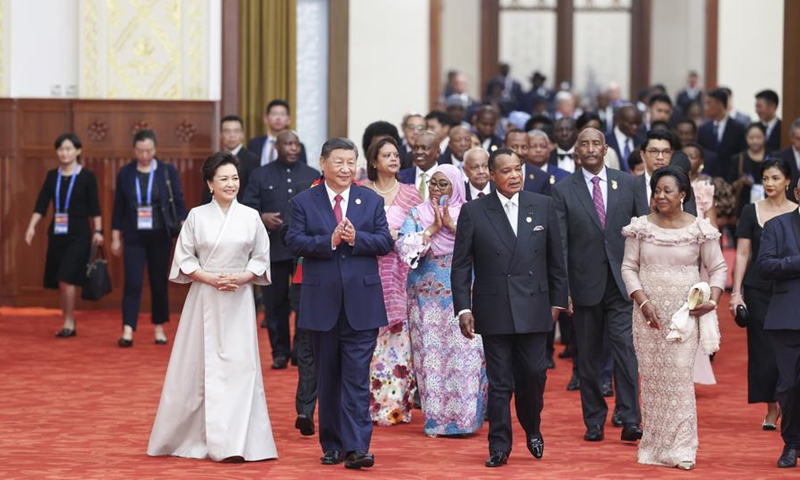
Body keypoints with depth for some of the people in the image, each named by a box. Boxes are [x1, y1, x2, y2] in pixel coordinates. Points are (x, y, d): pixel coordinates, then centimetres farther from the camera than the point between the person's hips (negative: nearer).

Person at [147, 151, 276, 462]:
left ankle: (234, 442, -2)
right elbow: (184, 259, 2)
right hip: (204, 299, 0)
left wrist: (242, 278, -10)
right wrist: (211, 279, -12)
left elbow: (261, 258, 8)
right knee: (199, 366, 2)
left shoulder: (250, 217, 4)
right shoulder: (197, 216, 2)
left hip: (239, 301, 0)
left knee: (239, 366, -4)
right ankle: (193, 436, 14)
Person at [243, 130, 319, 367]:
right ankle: (280, 353, 12)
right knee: (275, 303, 4)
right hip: (273, 248, 0)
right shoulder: (260, 175, 7)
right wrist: (261, 217, -17)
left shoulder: (312, 176, 11)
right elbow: (247, 208, 2)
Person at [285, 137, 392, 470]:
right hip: (322, 303, 0)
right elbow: (294, 242, -6)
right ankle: (332, 445, 18)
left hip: (361, 303, 0)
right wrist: (330, 241, -19)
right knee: (327, 378, 9)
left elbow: (384, 242, 1)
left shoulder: (371, 201, 8)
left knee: (357, 377, -7)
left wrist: (356, 238, -16)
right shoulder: (304, 202, 4)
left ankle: (356, 447, -11)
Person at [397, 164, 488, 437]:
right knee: (430, 355, -1)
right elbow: (403, 248, -5)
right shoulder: (417, 215, 9)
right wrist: (433, 228, -11)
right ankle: (435, 419, 4)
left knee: (465, 354, -9)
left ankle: (464, 417, -4)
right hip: (427, 298, 1)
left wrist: (451, 224, -13)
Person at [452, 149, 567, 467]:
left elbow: (555, 259, 9)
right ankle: (499, 446, 10)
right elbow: (461, 265, 1)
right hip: (493, 309, -1)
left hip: (534, 308, 1)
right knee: (499, 382, 2)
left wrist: (557, 301, 9)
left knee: (534, 375, 2)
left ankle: (532, 429, 28)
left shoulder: (543, 207, 5)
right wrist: (463, 308, -5)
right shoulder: (473, 212, 0)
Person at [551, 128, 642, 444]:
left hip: (622, 283, 0)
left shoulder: (626, 183, 6)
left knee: (625, 349, -9)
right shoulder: (564, 190, 1)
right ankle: (594, 421, 15)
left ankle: (630, 420, -8)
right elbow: (559, 245, -2)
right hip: (585, 284, 0)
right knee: (589, 357, 7)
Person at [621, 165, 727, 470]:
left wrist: (712, 300, -8)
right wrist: (643, 302, -8)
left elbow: (718, 268, 7)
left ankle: (681, 449, -4)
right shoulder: (641, 227, 3)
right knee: (651, 376, 5)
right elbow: (629, 267, 4)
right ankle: (654, 445, 13)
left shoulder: (699, 229, 0)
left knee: (680, 375, -7)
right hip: (649, 312, 2)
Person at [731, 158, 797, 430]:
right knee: (764, 350, -2)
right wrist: (736, 292, -3)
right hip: (758, 290, 0)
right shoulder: (751, 212, 3)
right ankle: (771, 408, 10)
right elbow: (742, 255, 3)